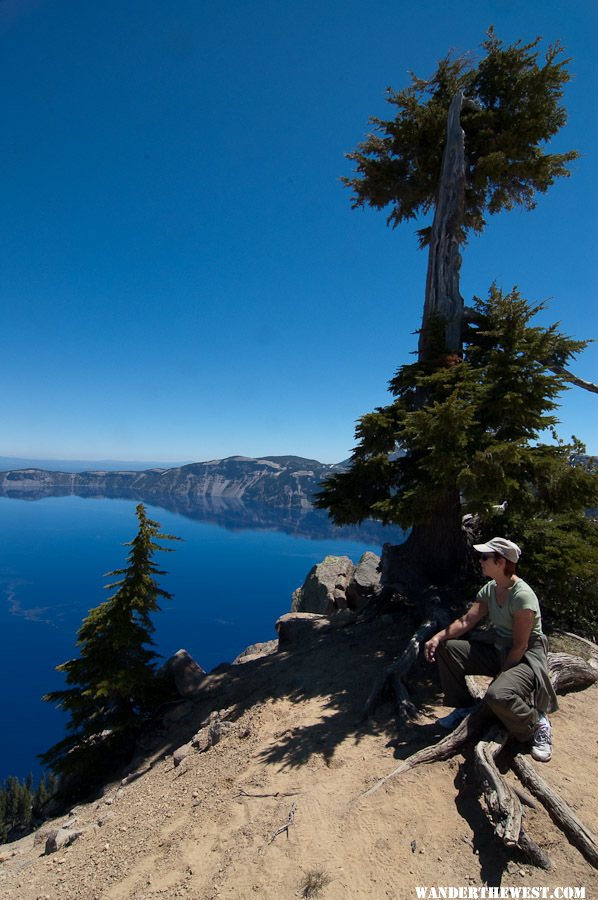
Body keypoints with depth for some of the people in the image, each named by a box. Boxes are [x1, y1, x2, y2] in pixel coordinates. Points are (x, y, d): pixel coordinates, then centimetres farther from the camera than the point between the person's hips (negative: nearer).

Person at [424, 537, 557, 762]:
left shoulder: (522, 596, -24)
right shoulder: (489, 590, 0)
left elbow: (520, 646, -21)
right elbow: (466, 621, -4)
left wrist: (500, 675, -15)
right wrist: (438, 637, -18)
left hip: (527, 658, -8)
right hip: (498, 652, 8)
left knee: (497, 695, -36)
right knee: (445, 648, -5)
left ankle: (538, 725, -2)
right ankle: (464, 707, 11)